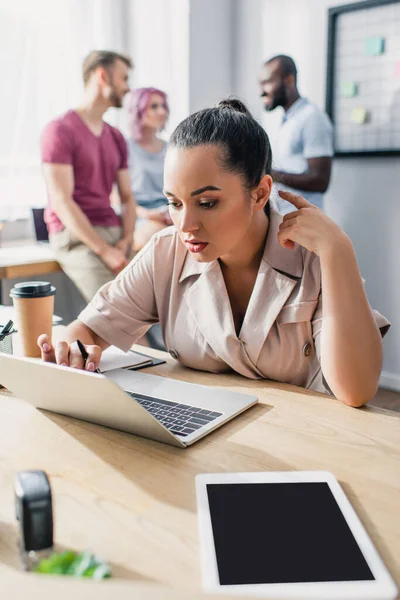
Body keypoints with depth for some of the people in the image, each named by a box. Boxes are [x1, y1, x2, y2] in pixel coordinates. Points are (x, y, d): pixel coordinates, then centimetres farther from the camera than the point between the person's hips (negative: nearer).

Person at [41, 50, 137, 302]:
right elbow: (61, 201, -13)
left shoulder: (116, 137, 17)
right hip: (76, 235, -6)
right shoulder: (61, 130, -4)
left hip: (114, 231, 6)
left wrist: (126, 240, -5)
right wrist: (104, 250, -18)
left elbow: (127, 198, 15)